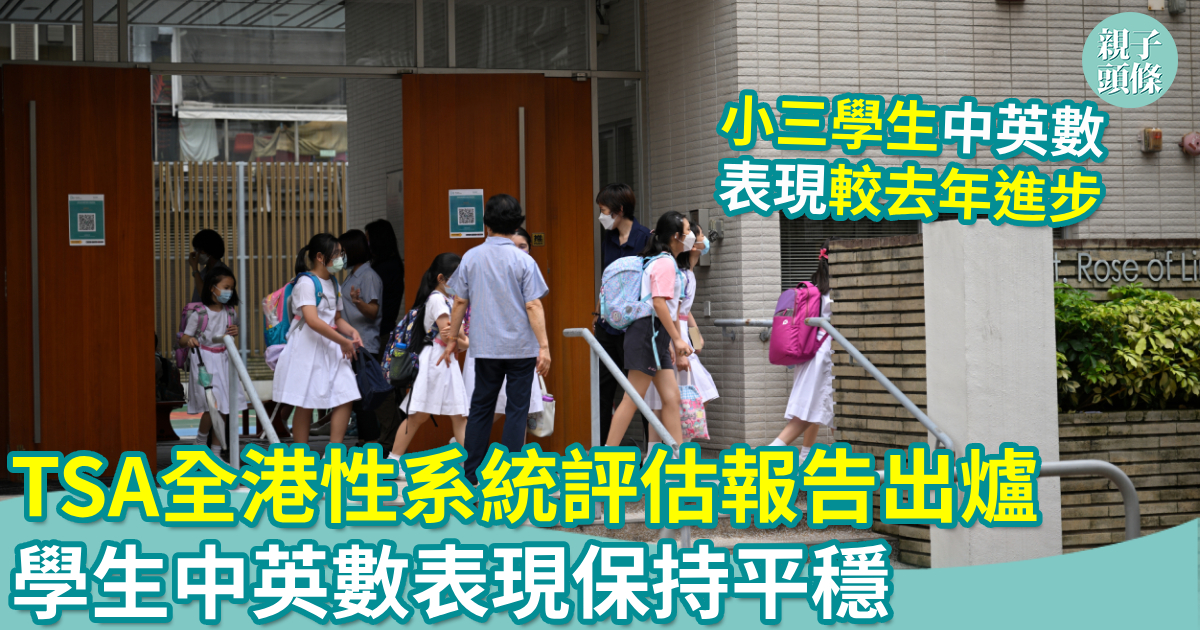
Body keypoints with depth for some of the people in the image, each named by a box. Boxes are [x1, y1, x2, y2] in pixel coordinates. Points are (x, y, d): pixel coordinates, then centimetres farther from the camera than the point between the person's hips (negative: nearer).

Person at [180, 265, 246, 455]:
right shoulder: (198, 313, -12)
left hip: (223, 360, 5)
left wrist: (234, 333, -2)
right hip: (203, 361, -5)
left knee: (224, 408, 3)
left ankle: (216, 453, 13)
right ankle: (200, 445, 7)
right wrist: (189, 340, -33)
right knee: (212, 406, -15)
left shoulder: (230, 312, 4)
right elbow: (183, 339, -10)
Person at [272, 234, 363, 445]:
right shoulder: (306, 283, -12)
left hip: (331, 348, 8)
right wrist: (343, 341, -20)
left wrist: (352, 332, 2)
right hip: (308, 347, -8)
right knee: (305, 405, -1)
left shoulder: (333, 284, 15)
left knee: (345, 399, -3)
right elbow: (312, 320, -24)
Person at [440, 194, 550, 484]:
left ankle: (471, 472, 14)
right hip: (521, 347, -3)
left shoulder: (471, 257, 1)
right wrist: (544, 346, -9)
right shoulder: (523, 261, -7)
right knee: (517, 409, 3)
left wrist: (453, 339, 14)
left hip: (485, 347, 3)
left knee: (480, 407, 12)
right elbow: (533, 306, -11)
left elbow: (460, 302, 4)